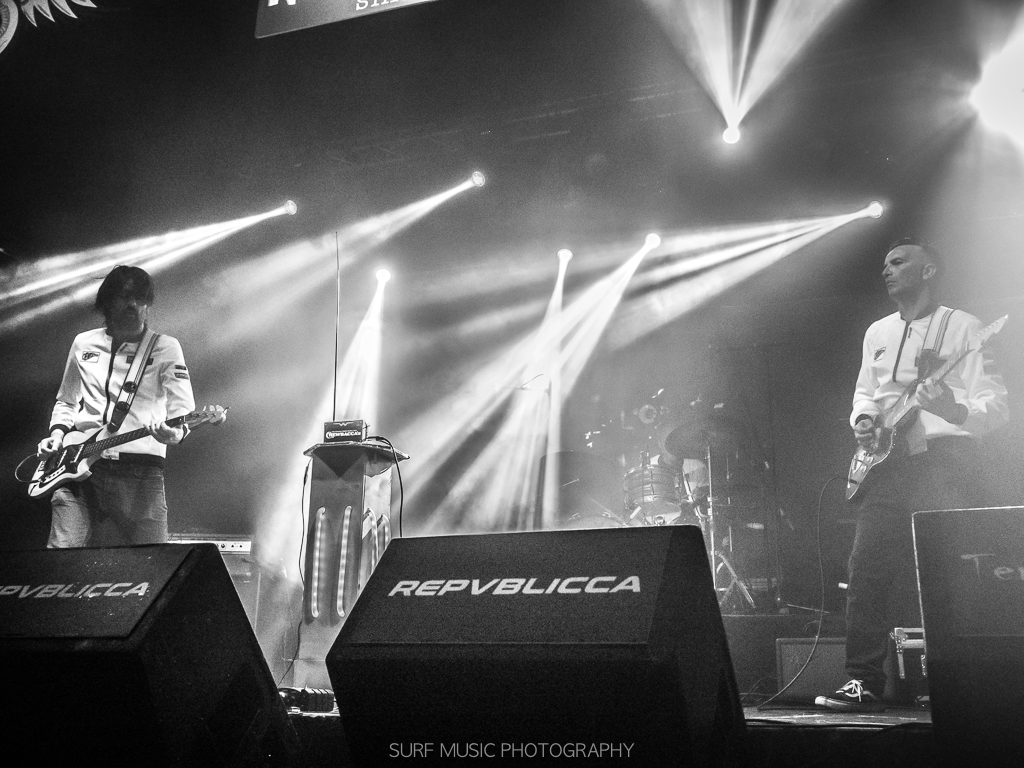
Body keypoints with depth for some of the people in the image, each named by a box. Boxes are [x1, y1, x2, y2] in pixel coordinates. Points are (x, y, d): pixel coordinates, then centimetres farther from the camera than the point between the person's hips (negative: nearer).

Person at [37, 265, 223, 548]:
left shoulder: (165, 347, 7)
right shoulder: (84, 344, 17)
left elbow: (182, 409, -1)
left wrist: (173, 432, -23)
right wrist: (57, 434, 10)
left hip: (139, 471, -2)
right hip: (78, 465, 3)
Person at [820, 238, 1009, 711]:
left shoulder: (960, 326, 1)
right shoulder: (877, 333, 19)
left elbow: (995, 403, -5)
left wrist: (956, 411, -26)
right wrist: (862, 419, 6)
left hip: (944, 461, -5)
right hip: (888, 461, 5)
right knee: (868, 568, -3)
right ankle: (864, 682, 2)